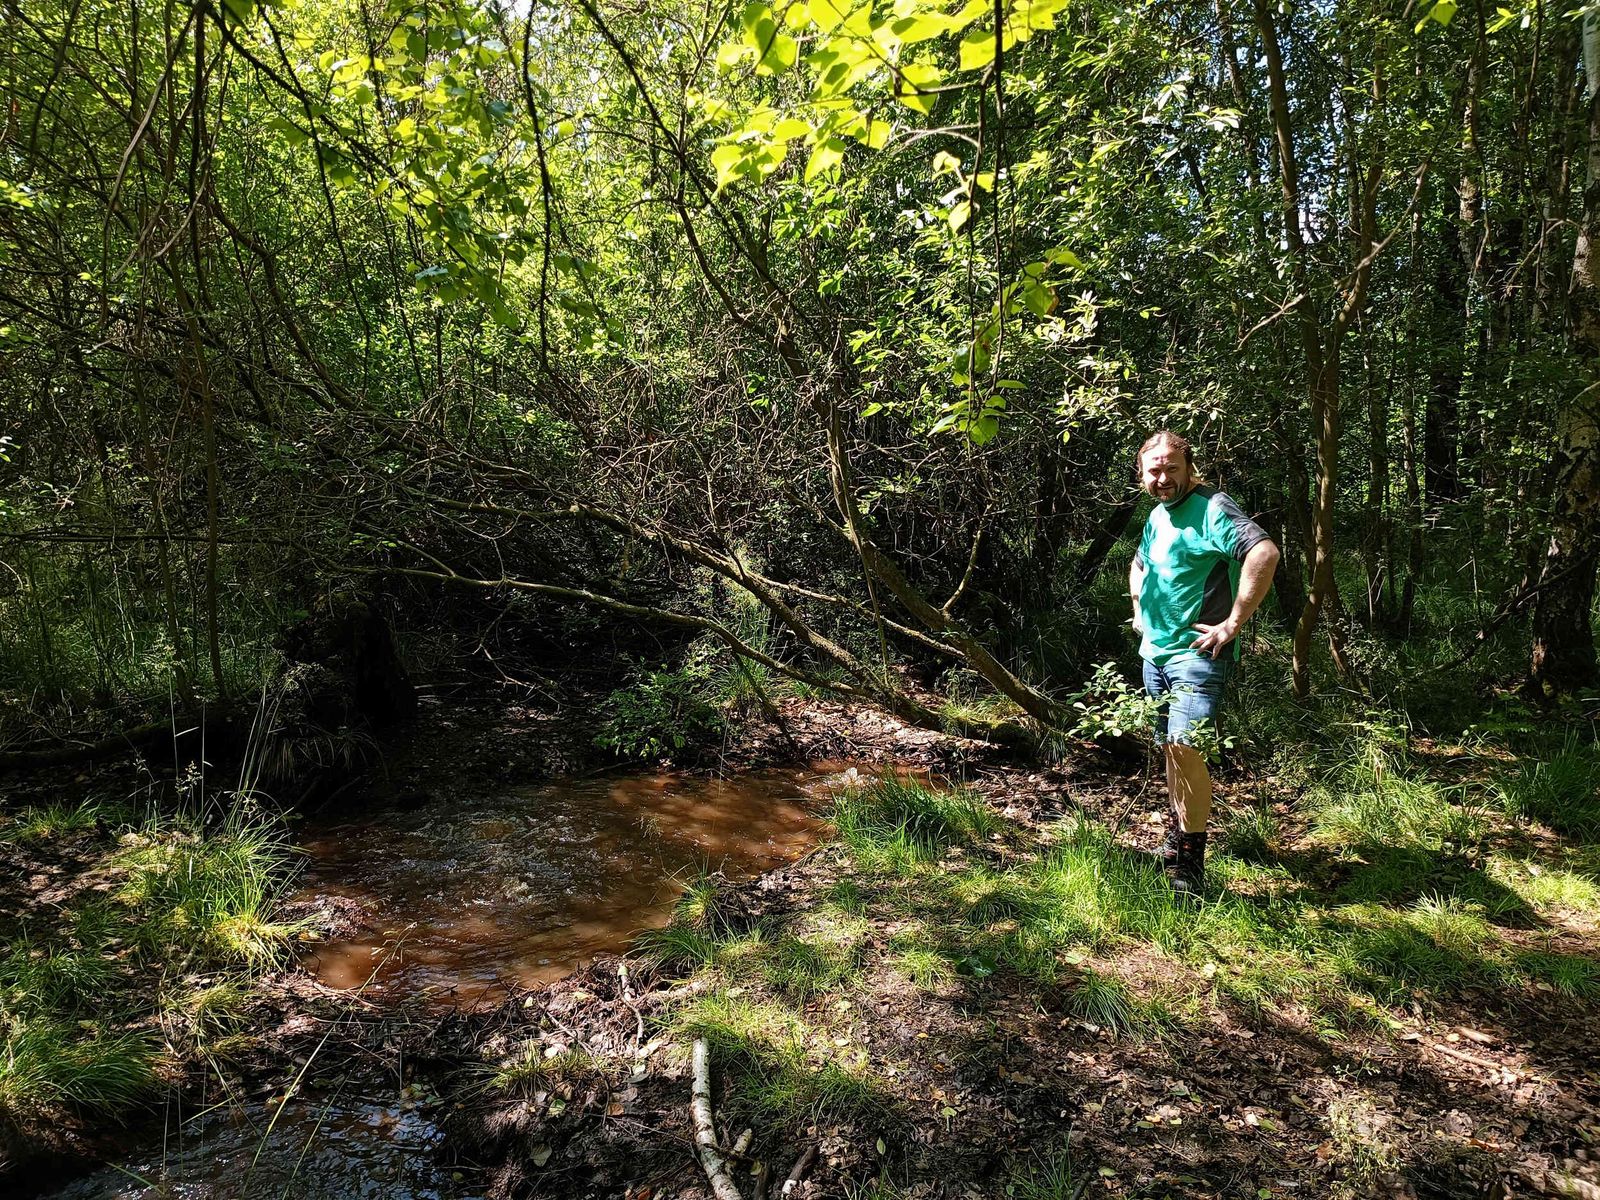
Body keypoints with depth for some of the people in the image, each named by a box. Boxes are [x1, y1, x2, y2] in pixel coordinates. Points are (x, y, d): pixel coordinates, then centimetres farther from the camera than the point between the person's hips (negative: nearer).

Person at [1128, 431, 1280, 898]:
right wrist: (1139, 609, 18)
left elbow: (1264, 553, -28)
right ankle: (1176, 836, 34)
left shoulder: (1211, 509, -13)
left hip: (1197, 654, -9)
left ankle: (1190, 865, -11)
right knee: (1168, 748, 17)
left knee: (1185, 748, -19)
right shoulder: (1156, 517, 14)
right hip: (1155, 652, 9)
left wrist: (1233, 623, -26)